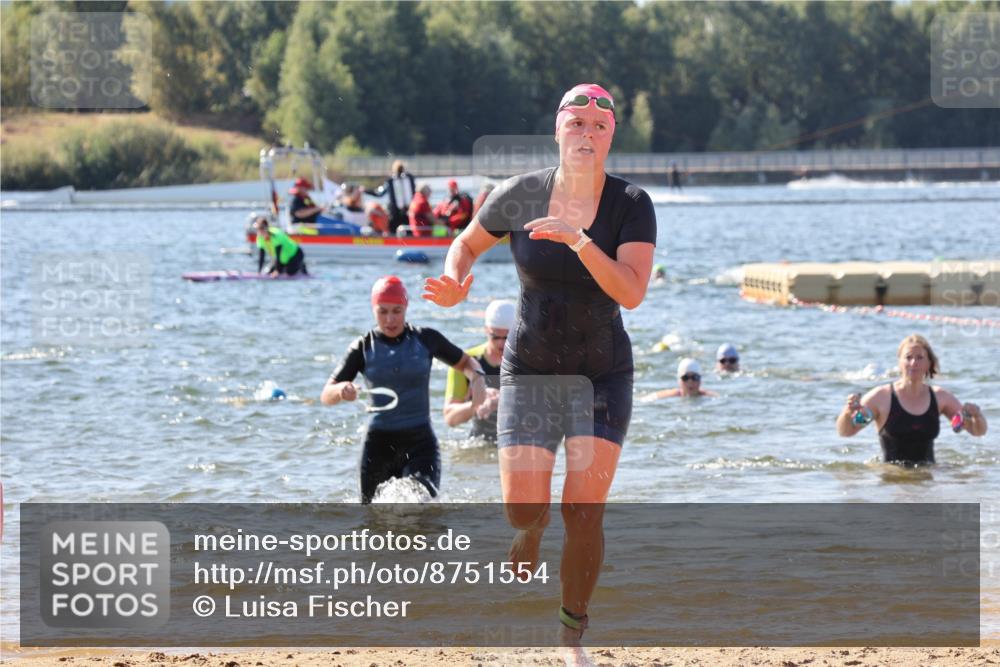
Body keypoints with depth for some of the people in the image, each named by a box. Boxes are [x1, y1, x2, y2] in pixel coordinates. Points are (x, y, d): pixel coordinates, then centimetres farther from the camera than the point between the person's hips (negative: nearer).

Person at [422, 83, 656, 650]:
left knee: (583, 513, -10)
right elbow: (468, 244, 10)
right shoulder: (520, 195, -7)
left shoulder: (631, 205, -11)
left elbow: (632, 293, -23)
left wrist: (579, 241, -36)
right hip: (530, 371, 1)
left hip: (602, 375, -1)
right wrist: (454, 283, -11)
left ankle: (573, 632, 9)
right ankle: (531, 535, 31)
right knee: (522, 510, -8)